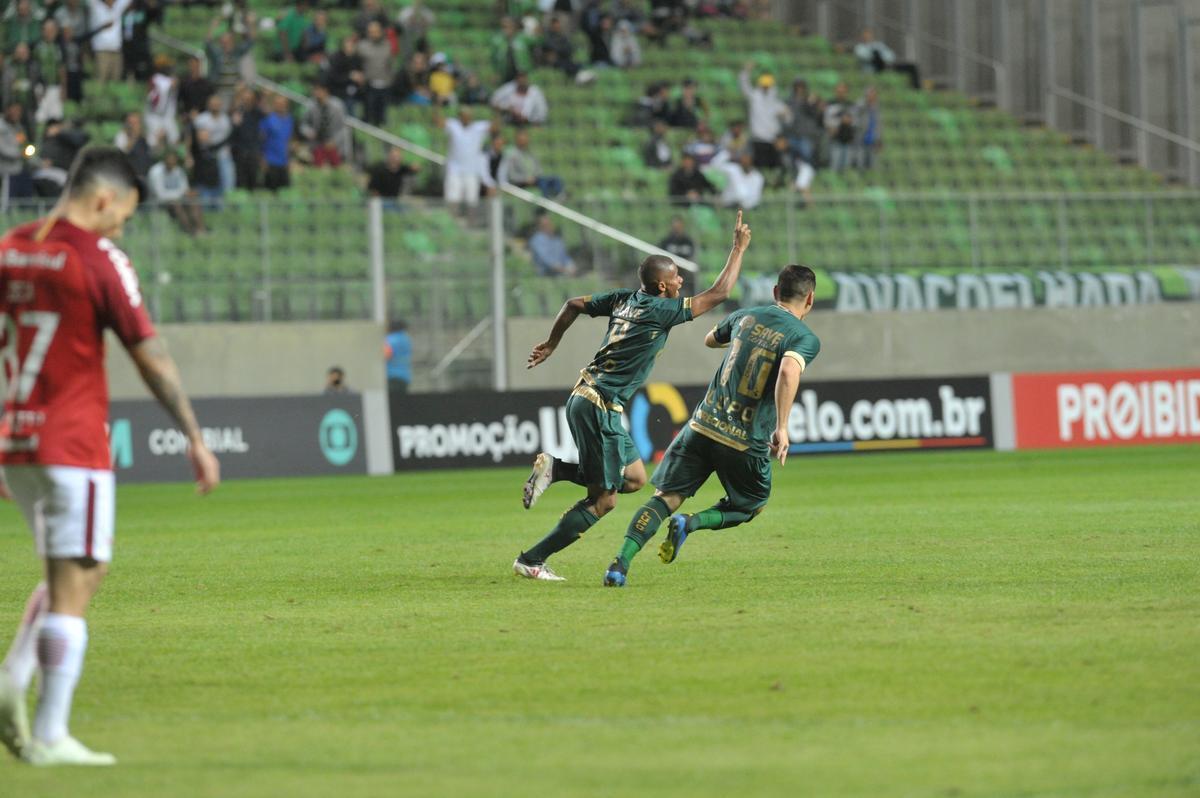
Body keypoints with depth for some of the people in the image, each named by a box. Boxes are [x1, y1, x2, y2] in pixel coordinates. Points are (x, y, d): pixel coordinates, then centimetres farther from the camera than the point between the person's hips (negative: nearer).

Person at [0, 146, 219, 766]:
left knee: (73, 573, 20)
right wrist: (195, 437, -4)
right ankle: (50, 737, -4)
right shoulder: (98, 261, -10)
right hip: (73, 446, -7)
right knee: (74, 583, -3)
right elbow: (151, 357, -10)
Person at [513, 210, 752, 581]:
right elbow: (718, 294, -8)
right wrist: (739, 248, 2)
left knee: (634, 478, 16)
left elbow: (574, 304, 19)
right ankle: (531, 561, -2)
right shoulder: (659, 311, -13)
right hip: (599, 408, -9)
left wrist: (551, 343, 31)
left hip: (584, 397, 9)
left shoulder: (624, 300, 9)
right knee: (603, 501, -3)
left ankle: (555, 468, 6)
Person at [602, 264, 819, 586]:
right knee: (750, 507, 21)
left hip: (703, 424, 3)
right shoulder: (806, 338, -5)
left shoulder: (745, 316, 11)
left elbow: (710, 339, 31)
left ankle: (622, 561, -15)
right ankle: (691, 523, -5)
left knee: (666, 498, 5)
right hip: (747, 442, -3)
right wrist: (782, 427, -25)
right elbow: (789, 371, -26)